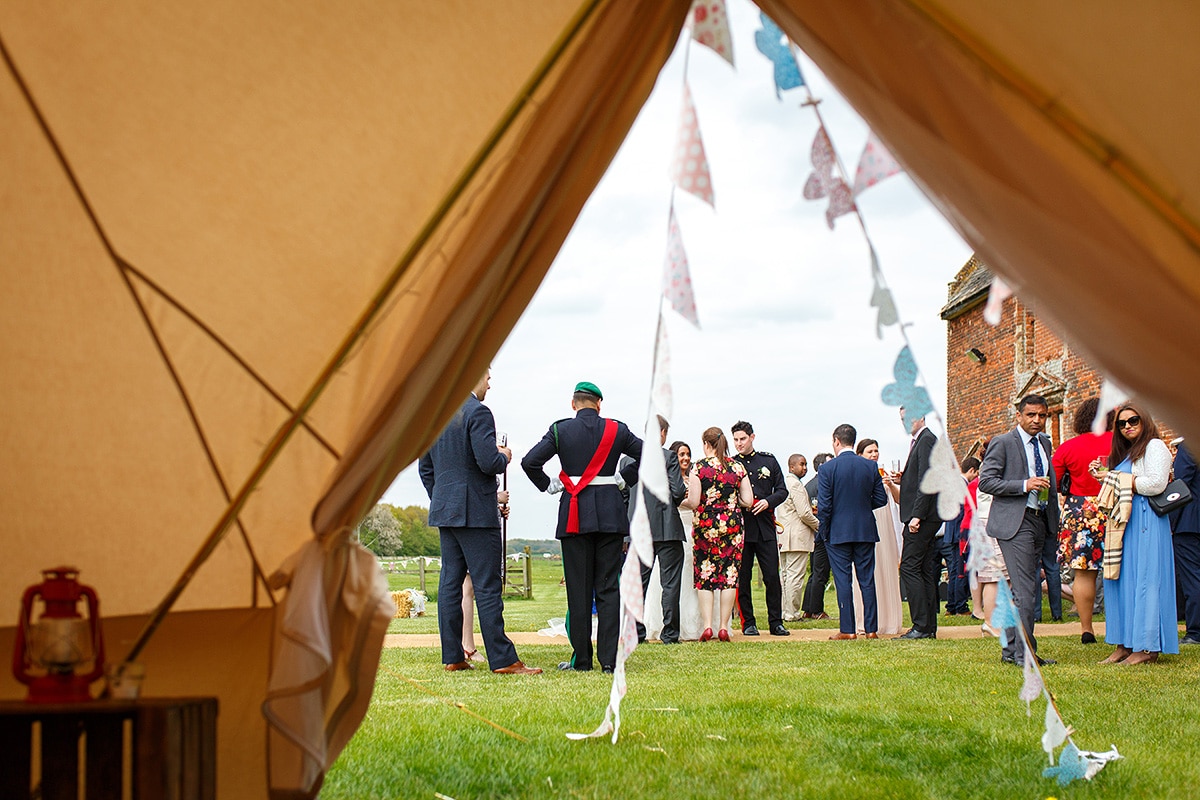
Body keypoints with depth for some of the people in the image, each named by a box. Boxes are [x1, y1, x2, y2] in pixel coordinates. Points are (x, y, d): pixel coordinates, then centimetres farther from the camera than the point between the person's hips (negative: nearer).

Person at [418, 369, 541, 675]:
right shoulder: (478, 412, -13)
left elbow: (425, 467, 17)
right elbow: (488, 462, -21)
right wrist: (504, 457, 0)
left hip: (444, 510, 8)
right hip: (475, 511, -8)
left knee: (450, 582, 8)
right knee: (487, 586, -7)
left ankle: (453, 657, 10)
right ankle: (502, 659, -7)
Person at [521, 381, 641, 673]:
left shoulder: (560, 430, -1)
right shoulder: (616, 430, 3)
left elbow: (530, 462, -8)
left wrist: (548, 485, 6)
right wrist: (625, 478, 13)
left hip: (574, 514, -1)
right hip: (610, 513, 1)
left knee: (578, 589, 4)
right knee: (608, 587, 3)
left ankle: (581, 659, 6)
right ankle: (609, 659, -2)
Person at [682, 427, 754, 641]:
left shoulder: (700, 467, -5)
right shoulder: (738, 467, 4)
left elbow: (693, 502, -9)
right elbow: (748, 501, 3)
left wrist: (682, 502, 12)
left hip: (706, 525, -2)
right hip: (733, 525, 2)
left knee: (704, 576, 4)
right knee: (729, 575, 4)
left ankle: (707, 625, -4)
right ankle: (724, 627, 3)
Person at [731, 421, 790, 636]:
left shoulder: (769, 461, 10)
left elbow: (782, 490, 10)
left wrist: (768, 502, -8)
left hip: (765, 528, 1)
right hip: (740, 527, -1)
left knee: (772, 576, -1)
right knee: (742, 578, 1)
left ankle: (776, 622, 7)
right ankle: (748, 623, 9)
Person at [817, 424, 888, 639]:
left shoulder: (827, 469, -9)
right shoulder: (871, 467, 1)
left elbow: (824, 506, -11)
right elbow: (881, 499, 3)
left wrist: (823, 531, 2)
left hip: (838, 533, -3)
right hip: (866, 531, 3)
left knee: (843, 581, 2)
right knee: (867, 580, 7)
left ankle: (847, 629, 1)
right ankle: (871, 628, 7)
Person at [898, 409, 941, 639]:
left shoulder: (927, 440, -10)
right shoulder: (919, 441, 20)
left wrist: (917, 515, -22)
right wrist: (903, 479, 6)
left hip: (923, 516, -10)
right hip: (924, 517, 10)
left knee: (909, 568, -11)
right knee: (925, 571, 9)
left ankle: (922, 626, -12)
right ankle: (929, 626, 11)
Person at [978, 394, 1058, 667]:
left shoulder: (1045, 443, 17)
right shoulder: (1002, 443, -5)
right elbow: (985, 481, -11)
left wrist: (1054, 518, 16)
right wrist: (1024, 485, -19)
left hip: (1039, 520, 8)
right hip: (1014, 522, -8)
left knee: (1023, 589, 11)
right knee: (1025, 590, -12)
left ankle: (1010, 651, 17)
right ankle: (1025, 653, -8)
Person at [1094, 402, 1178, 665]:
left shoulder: (1155, 446, -3)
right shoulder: (1124, 453, 23)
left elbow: (1156, 483, -15)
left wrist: (1119, 481, -9)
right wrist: (1102, 475, 8)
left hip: (1145, 522, -9)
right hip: (1123, 521, 9)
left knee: (1143, 580, -9)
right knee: (1122, 581, 4)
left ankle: (1147, 648, -7)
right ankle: (1125, 644, 6)